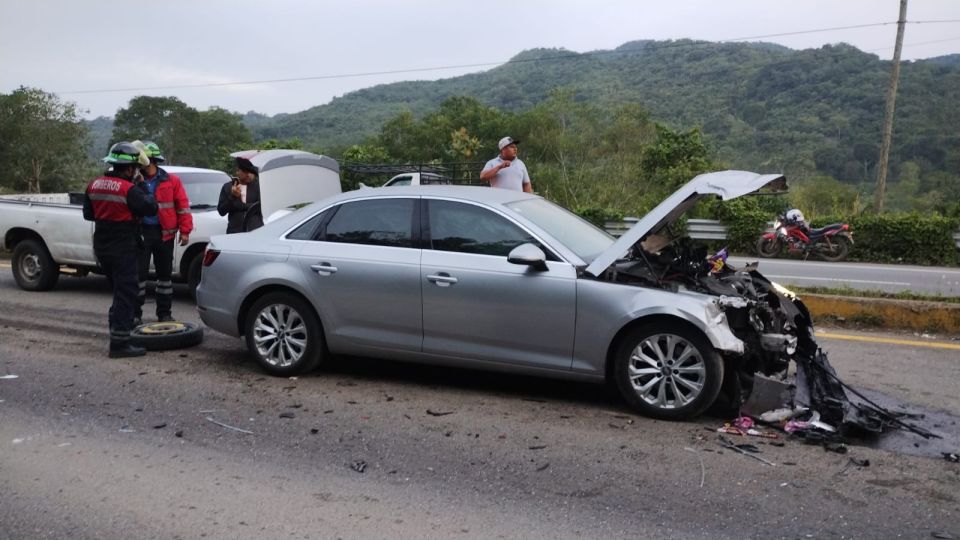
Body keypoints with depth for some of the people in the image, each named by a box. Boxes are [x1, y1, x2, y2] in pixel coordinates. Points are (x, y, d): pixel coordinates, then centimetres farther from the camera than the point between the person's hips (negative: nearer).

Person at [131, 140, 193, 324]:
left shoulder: (171, 181, 1)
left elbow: (183, 205, -1)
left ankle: (164, 313, 19)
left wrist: (185, 231, -6)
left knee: (165, 273, 8)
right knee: (138, 272, 0)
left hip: (164, 233, 0)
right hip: (141, 232, 1)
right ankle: (135, 313, 9)